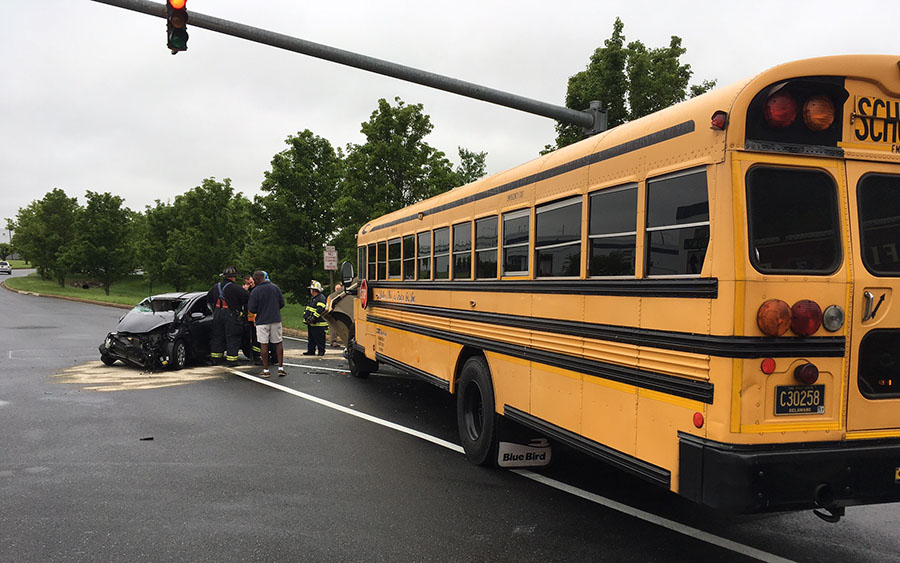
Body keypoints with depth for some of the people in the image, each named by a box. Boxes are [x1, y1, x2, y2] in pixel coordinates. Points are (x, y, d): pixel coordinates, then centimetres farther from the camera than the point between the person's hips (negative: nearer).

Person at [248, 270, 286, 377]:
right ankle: (280, 368, 7)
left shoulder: (255, 291, -11)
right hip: (276, 320, 3)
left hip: (262, 321, -3)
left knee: (264, 345, 3)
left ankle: (266, 370, 5)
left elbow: (252, 310, -10)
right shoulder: (275, 287, 1)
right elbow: (282, 303, 5)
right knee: (278, 343, 9)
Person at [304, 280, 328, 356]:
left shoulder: (321, 298, -14)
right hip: (311, 324, 10)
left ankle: (321, 351, 4)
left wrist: (313, 318, -26)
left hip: (318, 324, -10)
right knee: (311, 338, 14)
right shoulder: (312, 298, 18)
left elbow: (320, 310, -23)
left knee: (320, 339, -4)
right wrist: (306, 315, 16)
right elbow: (308, 308, 27)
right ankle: (311, 351, 21)